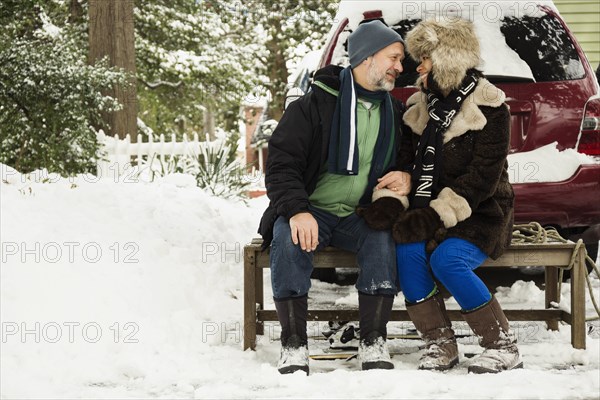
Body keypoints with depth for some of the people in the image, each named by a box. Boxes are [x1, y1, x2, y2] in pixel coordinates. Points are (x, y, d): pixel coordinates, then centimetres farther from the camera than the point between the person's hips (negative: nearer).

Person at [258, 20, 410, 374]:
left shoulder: (396, 114, 13)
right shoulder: (315, 105, -2)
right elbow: (282, 163, -8)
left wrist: (407, 180, -1)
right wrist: (297, 211, -25)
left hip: (362, 216, 3)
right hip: (313, 210, -3)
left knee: (382, 238, -31)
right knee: (288, 237, -35)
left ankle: (374, 344, -24)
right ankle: (294, 345, -29)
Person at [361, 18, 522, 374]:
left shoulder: (488, 109, -8)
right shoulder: (421, 107, 12)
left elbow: (483, 178, -16)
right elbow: (404, 164, 9)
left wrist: (436, 215, -25)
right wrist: (389, 203, -13)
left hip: (480, 215, -5)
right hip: (431, 214, 5)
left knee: (446, 259, -33)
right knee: (408, 250, -28)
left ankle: (503, 347, -19)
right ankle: (440, 344, -16)